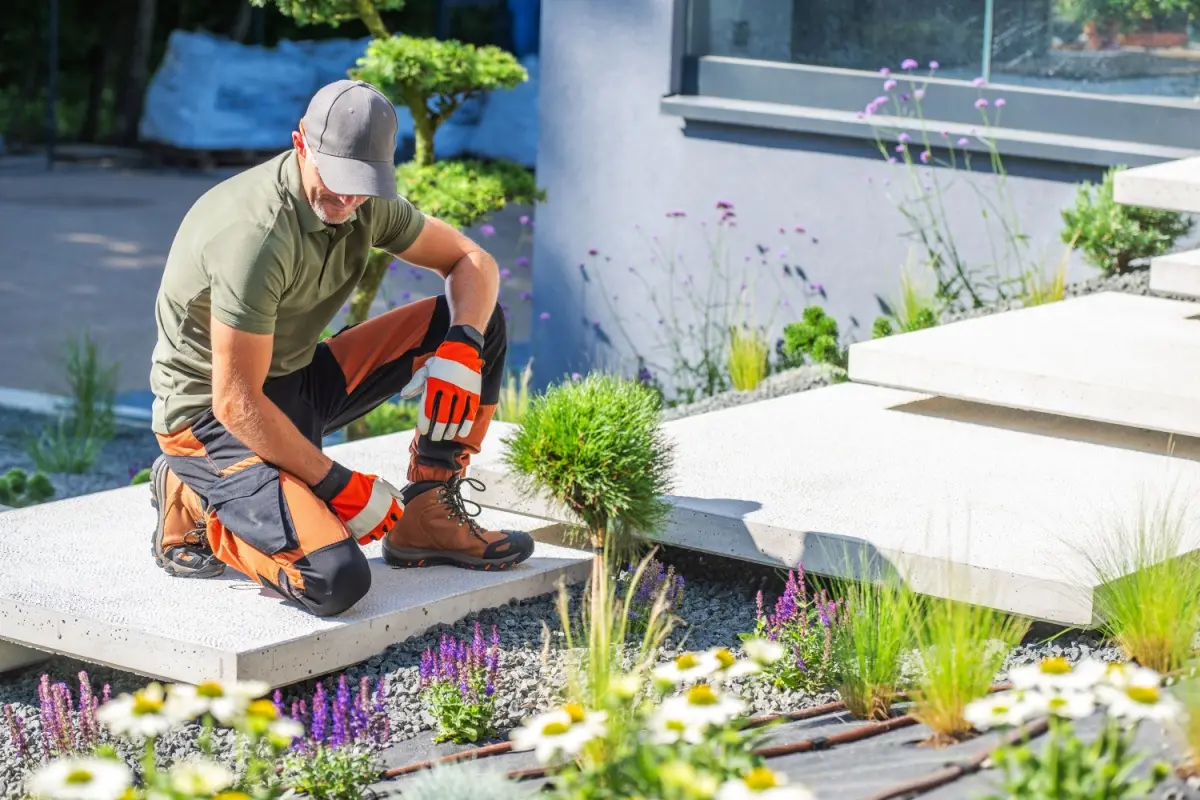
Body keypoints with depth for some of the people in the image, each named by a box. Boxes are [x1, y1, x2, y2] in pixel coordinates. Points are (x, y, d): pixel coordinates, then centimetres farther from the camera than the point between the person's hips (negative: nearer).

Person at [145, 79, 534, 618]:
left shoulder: (365, 202, -5)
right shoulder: (257, 235, -30)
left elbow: (471, 261, 7)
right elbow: (237, 405, -28)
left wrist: (461, 353, -13)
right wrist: (341, 486, -22)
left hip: (299, 379, 9)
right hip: (210, 416, -9)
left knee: (478, 319, 2)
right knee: (334, 579, -30)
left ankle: (426, 519, 4)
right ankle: (197, 510, -2)